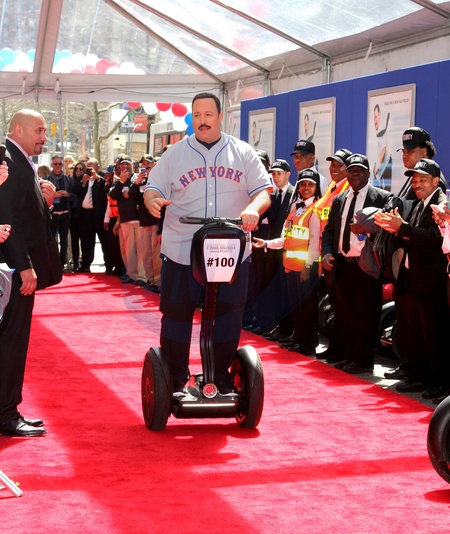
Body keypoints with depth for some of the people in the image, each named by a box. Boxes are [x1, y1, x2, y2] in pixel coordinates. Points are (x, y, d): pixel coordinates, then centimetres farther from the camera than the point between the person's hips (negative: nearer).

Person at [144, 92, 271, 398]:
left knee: (229, 317, 4)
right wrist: (153, 200, -19)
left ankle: (223, 379, 19)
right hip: (182, 252, 0)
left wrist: (253, 209, -19)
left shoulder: (243, 154, 8)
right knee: (177, 315, 3)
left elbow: (264, 191, 3)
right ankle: (177, 381, 15)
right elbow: (153, 189, 6)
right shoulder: (175, 154, 9)